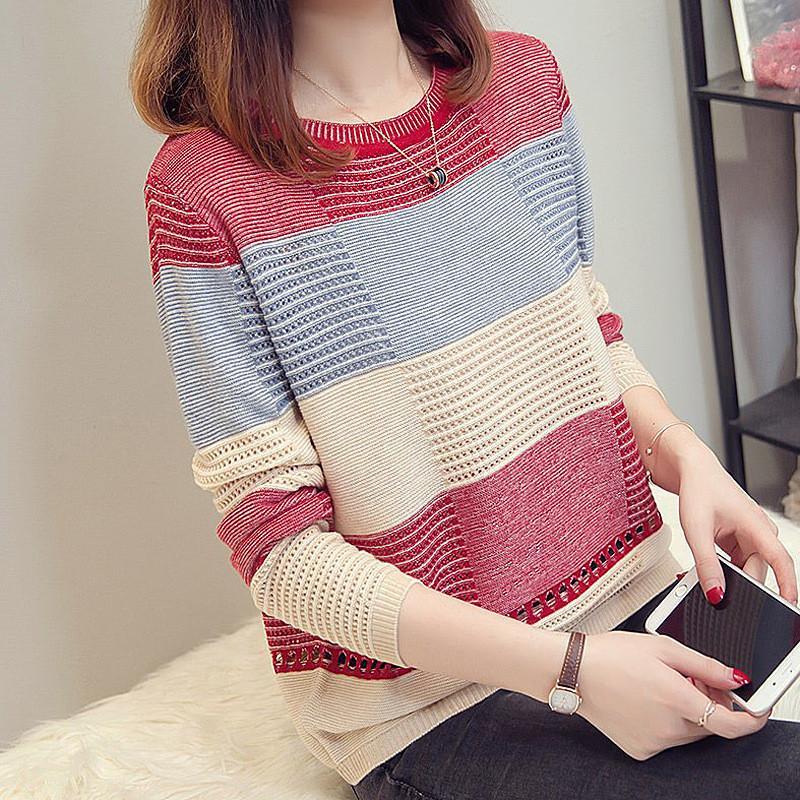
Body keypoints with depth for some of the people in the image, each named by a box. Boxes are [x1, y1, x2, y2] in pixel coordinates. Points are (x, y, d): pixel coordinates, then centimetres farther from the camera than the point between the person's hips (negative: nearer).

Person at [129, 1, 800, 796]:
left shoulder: (524, 76, 4)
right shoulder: (205, 188, -15)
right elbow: (279, 548, -15)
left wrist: (688, 457, -8)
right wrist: (569, 665, -22)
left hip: (633, 593, 6)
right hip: (427, 697, -6)